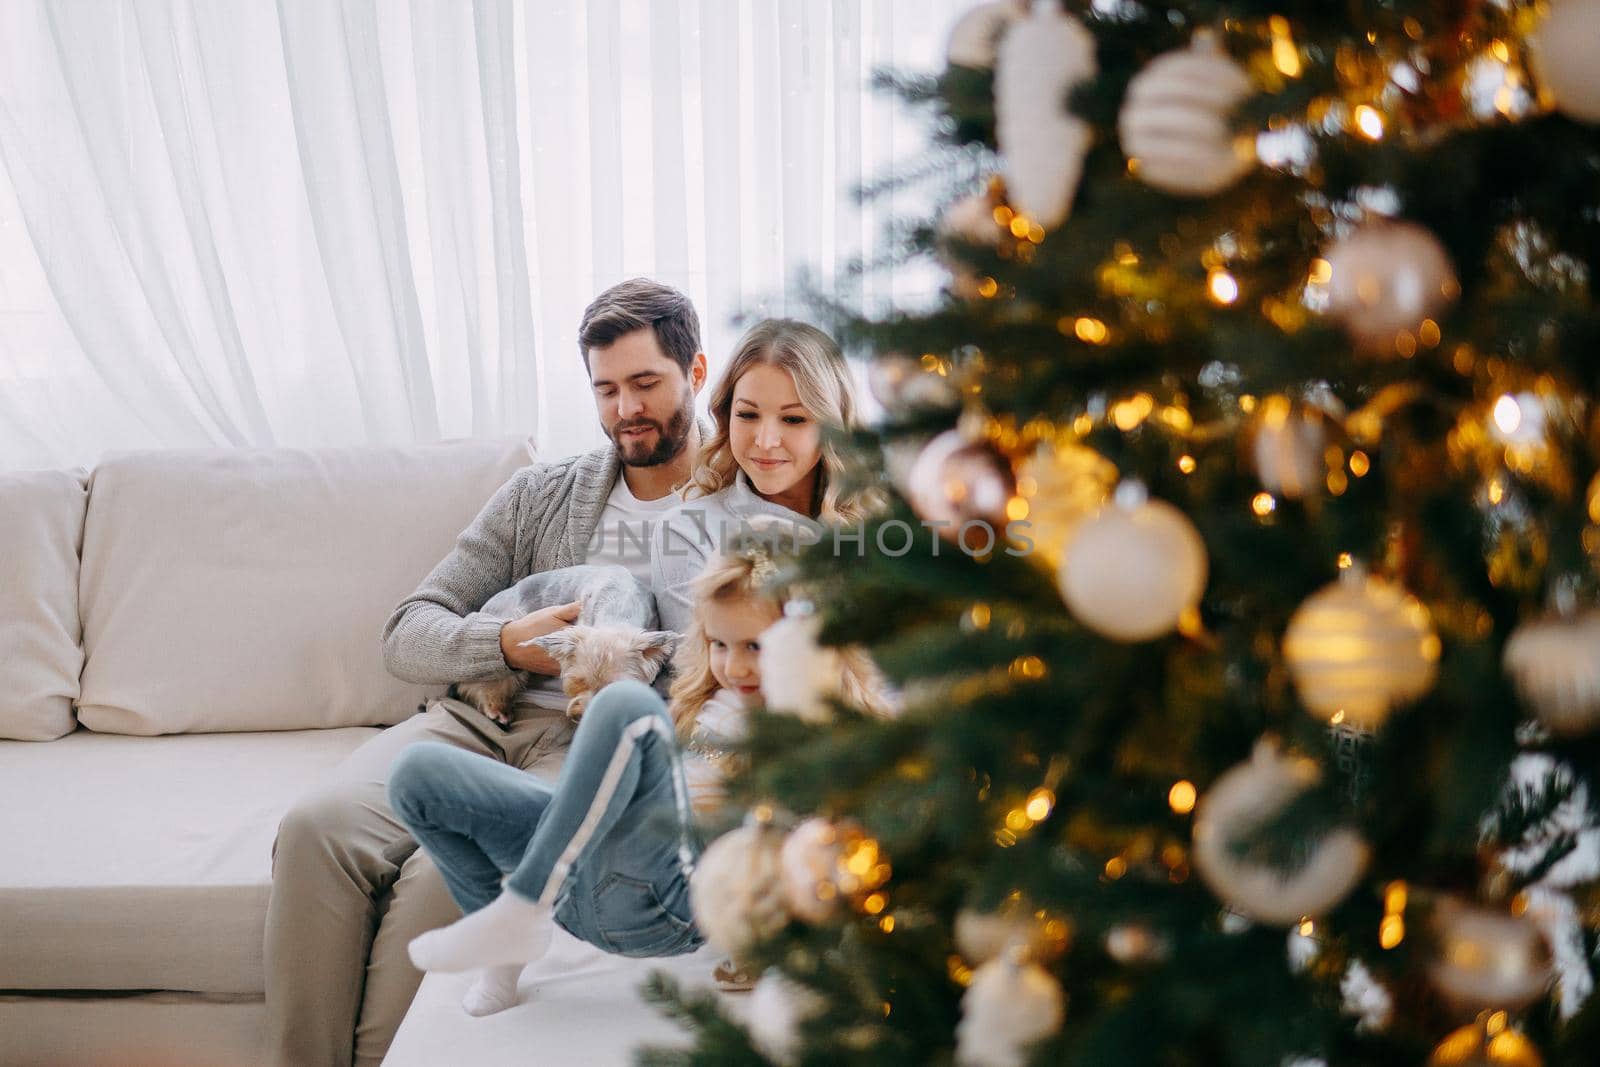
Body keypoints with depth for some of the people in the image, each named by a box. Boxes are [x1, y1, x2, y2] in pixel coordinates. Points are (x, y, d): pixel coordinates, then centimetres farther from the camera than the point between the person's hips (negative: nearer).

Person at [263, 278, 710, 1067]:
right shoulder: (541, 494, 19)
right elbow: (408, 635, 12)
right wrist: (507, 643, -9)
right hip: (482, 719, 4)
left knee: (447, 870, -32)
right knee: (319, 827, -25)